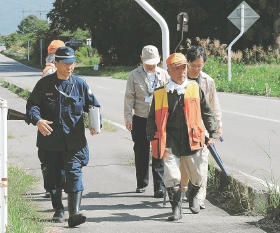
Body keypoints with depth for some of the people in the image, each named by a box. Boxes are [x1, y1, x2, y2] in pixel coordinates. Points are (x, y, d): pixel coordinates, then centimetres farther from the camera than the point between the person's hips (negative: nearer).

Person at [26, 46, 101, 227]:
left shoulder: (80, 85, 5)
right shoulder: (44, 84, 3)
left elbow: (94, 106, 11)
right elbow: (32, 104, 2)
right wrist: (37, 120, -19)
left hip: (74, 141, -1)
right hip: (51, 140, 1)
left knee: (74, 173, -12)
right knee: (54, 175, 9)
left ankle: (74, 214, -17)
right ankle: (58, 211, 27)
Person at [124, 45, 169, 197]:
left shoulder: (163, 75, 6)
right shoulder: (134, 75, 4)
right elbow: (129, 97, 2)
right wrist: (128, 118, -4)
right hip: (140, 119, 1)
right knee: (141, 152, 9)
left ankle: (159, 187, -4)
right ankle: (141, 183, 24)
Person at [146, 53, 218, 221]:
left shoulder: (195, 89, 7)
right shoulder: (160, 94, 2)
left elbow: (207, 112, 16)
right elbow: (152, 119, 7)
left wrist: (213, 134, 15)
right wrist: (154, 140, 0)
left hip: (192, 140, 2)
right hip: (170, 141, -2)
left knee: (196, 177, 10)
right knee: (172, 176, -12)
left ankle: (193, 196, 42)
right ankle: (176, 208, 3)